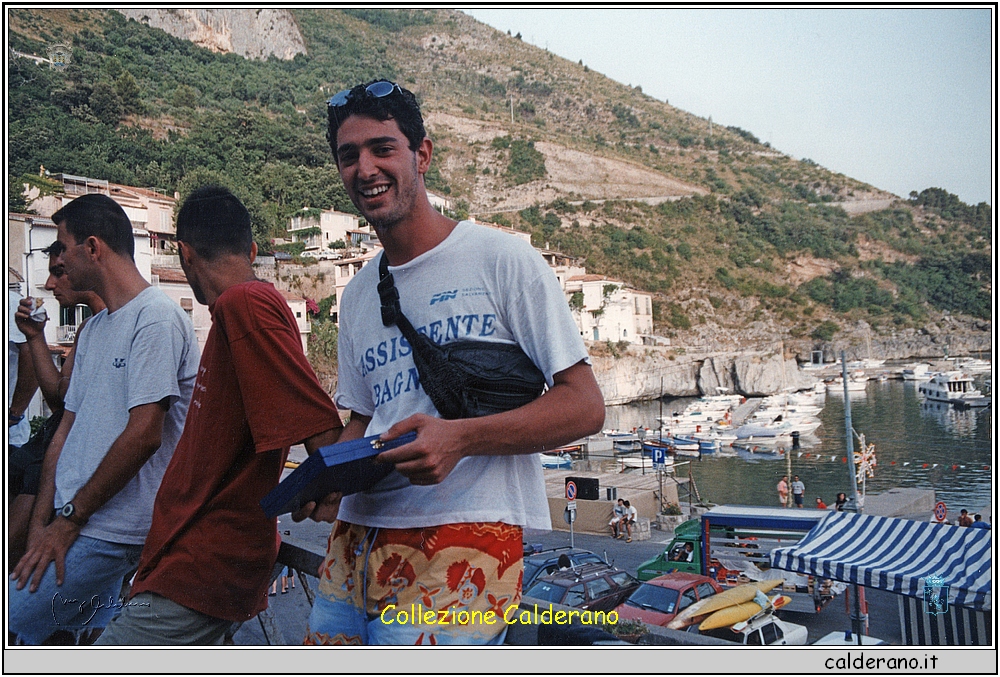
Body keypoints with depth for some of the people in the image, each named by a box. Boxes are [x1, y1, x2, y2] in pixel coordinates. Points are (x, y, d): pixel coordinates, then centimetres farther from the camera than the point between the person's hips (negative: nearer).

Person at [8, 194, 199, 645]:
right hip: (75, 525, 9)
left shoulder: (156, 318, -13)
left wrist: (70, 518, -12)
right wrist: (41, 522, 7)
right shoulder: (94, 328, 17)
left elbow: (144, 435, -19)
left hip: (111, 532, -9)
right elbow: (68, 427, 15)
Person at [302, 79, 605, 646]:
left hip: (462, 541, -6)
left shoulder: (503, 259, -4)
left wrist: (459, 438, -21)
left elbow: (585, 406, -8)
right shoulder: (357, 295, 16)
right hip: (355, 539, 6)